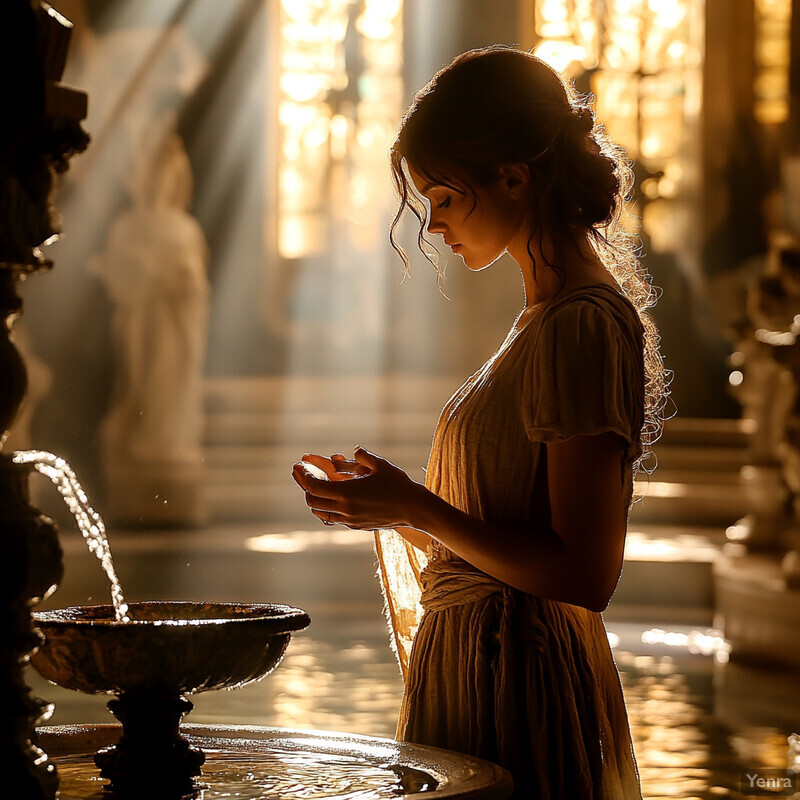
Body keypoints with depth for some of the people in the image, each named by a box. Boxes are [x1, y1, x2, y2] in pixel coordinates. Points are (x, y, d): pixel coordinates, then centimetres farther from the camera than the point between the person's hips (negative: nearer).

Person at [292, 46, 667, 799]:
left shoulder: (583, 327, -17)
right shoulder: (549, 316, 13)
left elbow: (584, 574, -21)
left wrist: (417, 510, -18)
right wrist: (388, 500, 9)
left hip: (518, 691, -9)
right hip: (481, 667, 9)